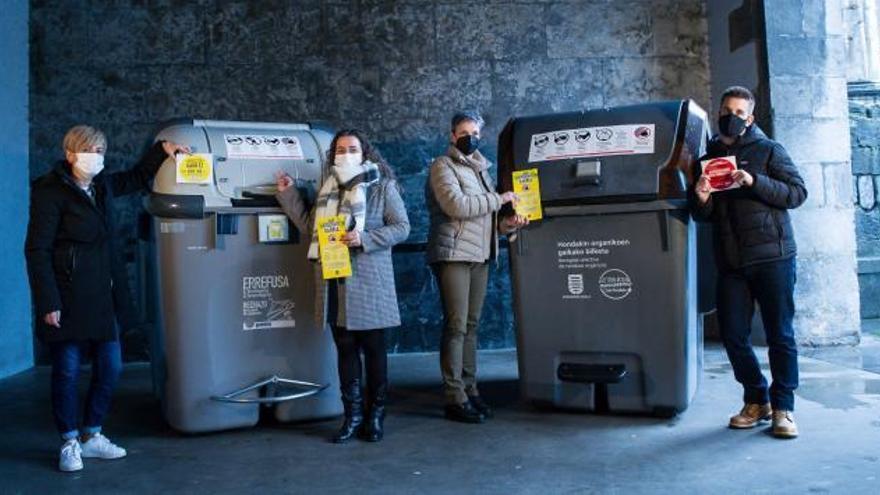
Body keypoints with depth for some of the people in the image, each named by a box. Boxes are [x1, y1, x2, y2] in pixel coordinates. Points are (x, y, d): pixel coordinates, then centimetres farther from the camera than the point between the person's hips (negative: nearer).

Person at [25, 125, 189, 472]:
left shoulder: (102, 186, 10)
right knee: (67, 371, 2)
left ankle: (91, 436, 26)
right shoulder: (51, 192, -9)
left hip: (103, 295, 7)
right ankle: (69, 443, 19)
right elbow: (37, 250, -12)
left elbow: (136, 178, 31)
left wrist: (161, 150, 17)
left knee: (110, 367, 9)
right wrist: (48, 302, -17)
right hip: (69, 297, -7)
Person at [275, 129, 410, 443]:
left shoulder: (383, 187, -1)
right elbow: (310, 226, 13)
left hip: (368, 280, -4)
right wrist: (289, 195, 11)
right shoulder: (328, 188, 14)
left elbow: (401, 228, -5)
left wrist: (364, 239, -16)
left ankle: (375, 415, 17)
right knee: (345, 348, 9)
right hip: (334, 281, 4)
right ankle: (352, 415, 18)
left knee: (373, 348, 4)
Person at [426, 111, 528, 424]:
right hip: (454, 254, -7)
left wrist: (505, 224, 6)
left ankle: (469, 390, 16)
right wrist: (499, 199, -10)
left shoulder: (480, 169, 21)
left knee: (471, 325, 9)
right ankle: (455, 399, -4)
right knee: (456, 325, -8)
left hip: (480, 255, 7)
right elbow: (457, 206, -16)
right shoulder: (443, 166, -1)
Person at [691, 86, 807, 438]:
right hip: (730, 263, 4)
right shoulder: (709, 159, 16)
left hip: (772, 257, -3)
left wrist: (754, 182, -17)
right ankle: (757, 400, 20)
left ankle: (783, 407, 12)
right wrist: (702, 199, -7)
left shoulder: (768, 151, 5)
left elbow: (797, 193, -4)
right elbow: (705, 217, 16)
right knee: (733, 335, 3)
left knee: (780, 334, 0)